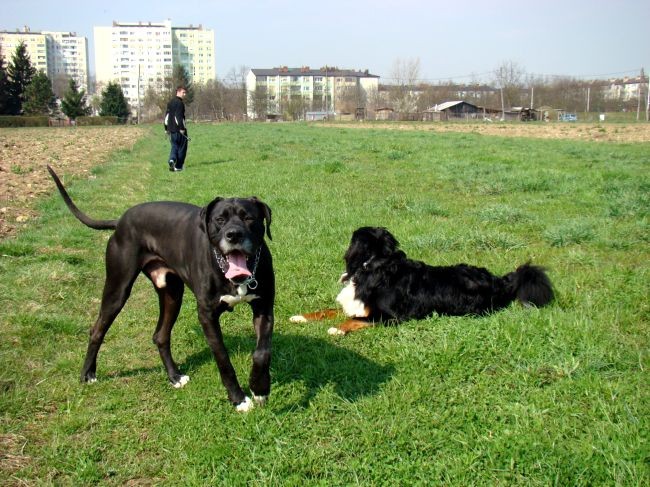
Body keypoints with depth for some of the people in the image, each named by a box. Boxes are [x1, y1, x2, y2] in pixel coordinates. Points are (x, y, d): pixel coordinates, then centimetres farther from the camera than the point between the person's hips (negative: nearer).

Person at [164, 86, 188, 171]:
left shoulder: (170, 102, 14)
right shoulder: (179, 103, -12)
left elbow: (166, 115, 17)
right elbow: (179, 116, -20)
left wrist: (166, 128, 20)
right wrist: (182, 128, -20)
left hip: (171, 129, 7)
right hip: (179, 129, -7)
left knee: (174, 146, 14)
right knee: (182, 148, 4)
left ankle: (172, 159, -13)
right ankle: (178, 166, 6)